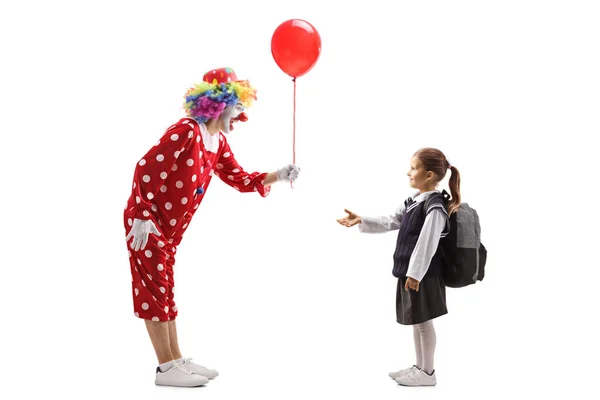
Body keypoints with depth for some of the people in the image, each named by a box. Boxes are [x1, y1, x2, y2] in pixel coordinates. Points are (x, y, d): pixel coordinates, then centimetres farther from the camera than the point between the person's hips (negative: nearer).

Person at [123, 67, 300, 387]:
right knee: (155, 290, -3)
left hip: (169, 228, 9)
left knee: (164, 291, 14)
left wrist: (277, 176, -4)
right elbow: (146, 169, -22)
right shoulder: (186, 131, -20)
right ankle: (167, 368, 4)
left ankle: (176, 360, 21)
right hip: (147, 222, -9)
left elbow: (239, 179, 10)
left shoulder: (218, 142, 7)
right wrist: (142, 218, -23)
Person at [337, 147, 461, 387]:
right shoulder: (413, 202, 11)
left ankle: (427, 373, 14)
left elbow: (427, 244, -23)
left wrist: (416, 274, -23)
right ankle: (419, 367, 30)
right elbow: (390, 222, 15)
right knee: (416, 321, 17)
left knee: (423, 321, 2)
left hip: (423, 274, -9)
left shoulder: (435, 207, -19)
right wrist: (361, 221, 9)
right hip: (410, 270, 9)